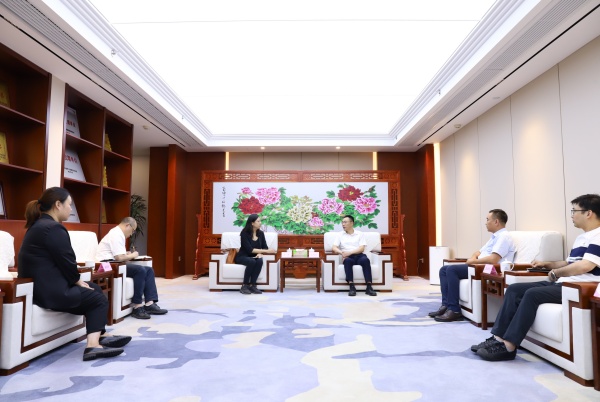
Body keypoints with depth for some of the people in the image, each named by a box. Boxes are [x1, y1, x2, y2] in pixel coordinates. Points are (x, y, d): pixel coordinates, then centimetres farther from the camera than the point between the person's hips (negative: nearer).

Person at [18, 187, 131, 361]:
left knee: (94, 289, 17)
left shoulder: (39, 225, 15)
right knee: (98, 299, 5)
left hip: (38, 286, 10)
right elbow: (66, 262, -18)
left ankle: (100, 336, 19)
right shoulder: (54, 228, -18)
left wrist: (76, 281, 9)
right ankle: (93, 345, -3)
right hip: (48, 291, -10)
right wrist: (78, 281, -1)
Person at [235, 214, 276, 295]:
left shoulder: (261, 233, 0)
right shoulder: (244, 233, -16)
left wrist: (260, 253, -23)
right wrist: (266, 251, -28)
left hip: (254, 257, 4)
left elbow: (265, 247, 0)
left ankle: (252, 285, -24)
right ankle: (244, 286, -23)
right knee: (252, 262, -36)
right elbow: (250, 249, -24)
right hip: (242, 257, -4)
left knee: (259, 261, -30)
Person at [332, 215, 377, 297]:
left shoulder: (360, 234, 13)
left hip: (359, 255, 0)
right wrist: (342, 252, -17)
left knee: (366, 259, -35)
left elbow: (361, 249, 0)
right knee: (347, 261, -37)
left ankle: (369, 287, -38)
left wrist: (350, 252, -16)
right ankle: (352, 287, -40)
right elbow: (334, 248, 5)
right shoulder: (340, 235, 17)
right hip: (348, 257, 0)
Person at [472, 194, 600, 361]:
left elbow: (585, 266, -23)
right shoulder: (581, 237, 22)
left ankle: (508, 346, -25)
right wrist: (546, 264, 22)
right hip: (562, 283, 10)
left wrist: (555, 272, -9)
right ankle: (498, 337, -13)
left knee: (533, 294, -29)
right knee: (514, 289, -5)